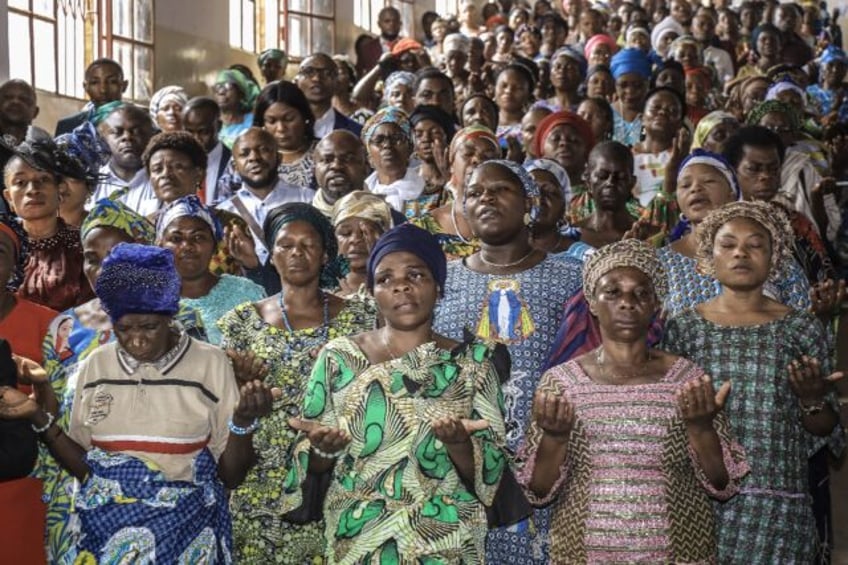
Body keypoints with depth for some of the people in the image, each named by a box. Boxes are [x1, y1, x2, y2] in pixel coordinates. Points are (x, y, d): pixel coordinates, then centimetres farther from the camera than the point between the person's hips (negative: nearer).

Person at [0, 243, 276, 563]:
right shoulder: (96, 365, 1)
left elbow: (230, 475, -6)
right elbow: (83, 467, 6)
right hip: (104, 526, 3)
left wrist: (243, 422, -24)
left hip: (184, 529, -2)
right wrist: (38, 418, -5)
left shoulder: (210, 364, -9)